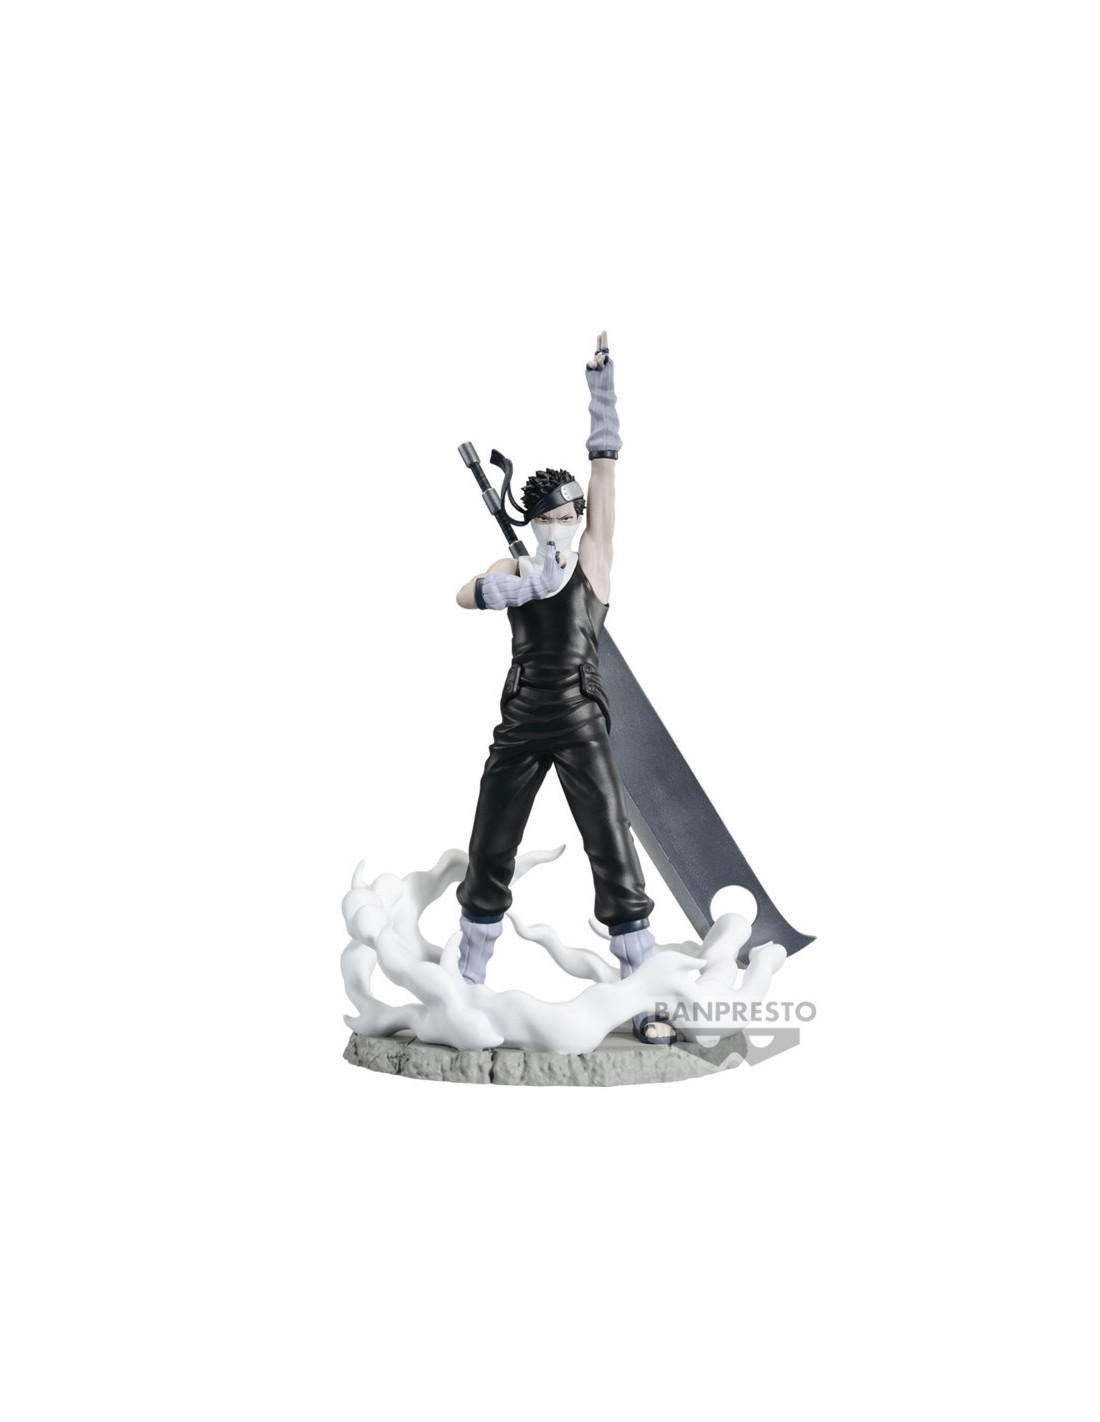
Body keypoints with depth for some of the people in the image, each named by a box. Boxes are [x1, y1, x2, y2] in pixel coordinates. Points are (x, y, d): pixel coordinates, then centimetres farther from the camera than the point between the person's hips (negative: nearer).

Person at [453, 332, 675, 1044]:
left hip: (581, 723, -3)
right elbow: (467, 593, -9)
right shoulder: (517, 566, 11)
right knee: (489, 858, 9)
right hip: (521, 722, 3)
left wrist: (600, 376, -1)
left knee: (615, 862, -6)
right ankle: (466, 990, 25)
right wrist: (525, 582, -24)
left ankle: (647, 1007, 0)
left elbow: (606, 456, 0)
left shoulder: (593, 554, 4)